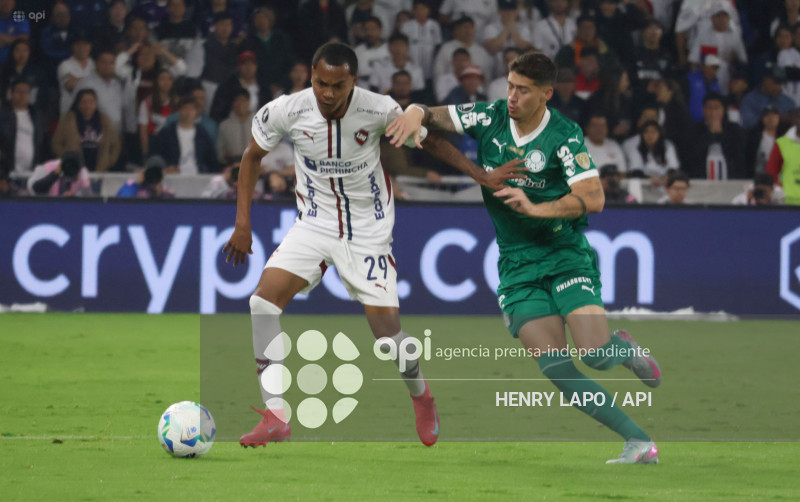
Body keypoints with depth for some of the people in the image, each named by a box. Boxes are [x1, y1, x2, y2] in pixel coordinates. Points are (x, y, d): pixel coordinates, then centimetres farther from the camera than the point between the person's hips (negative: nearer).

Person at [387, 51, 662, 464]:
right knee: (555, 367, -13)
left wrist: (535, 208, -28)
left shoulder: (564, 136, -13)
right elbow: (433, 115, 2)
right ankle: (639, 443, -6)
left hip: (565, 254, -3)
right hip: (516, 265, 3)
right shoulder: (491, 118, -1)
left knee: (595, 355, -19)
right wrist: (415, 114, -22)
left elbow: (592, 198, -20)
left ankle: (626, 349, 22)